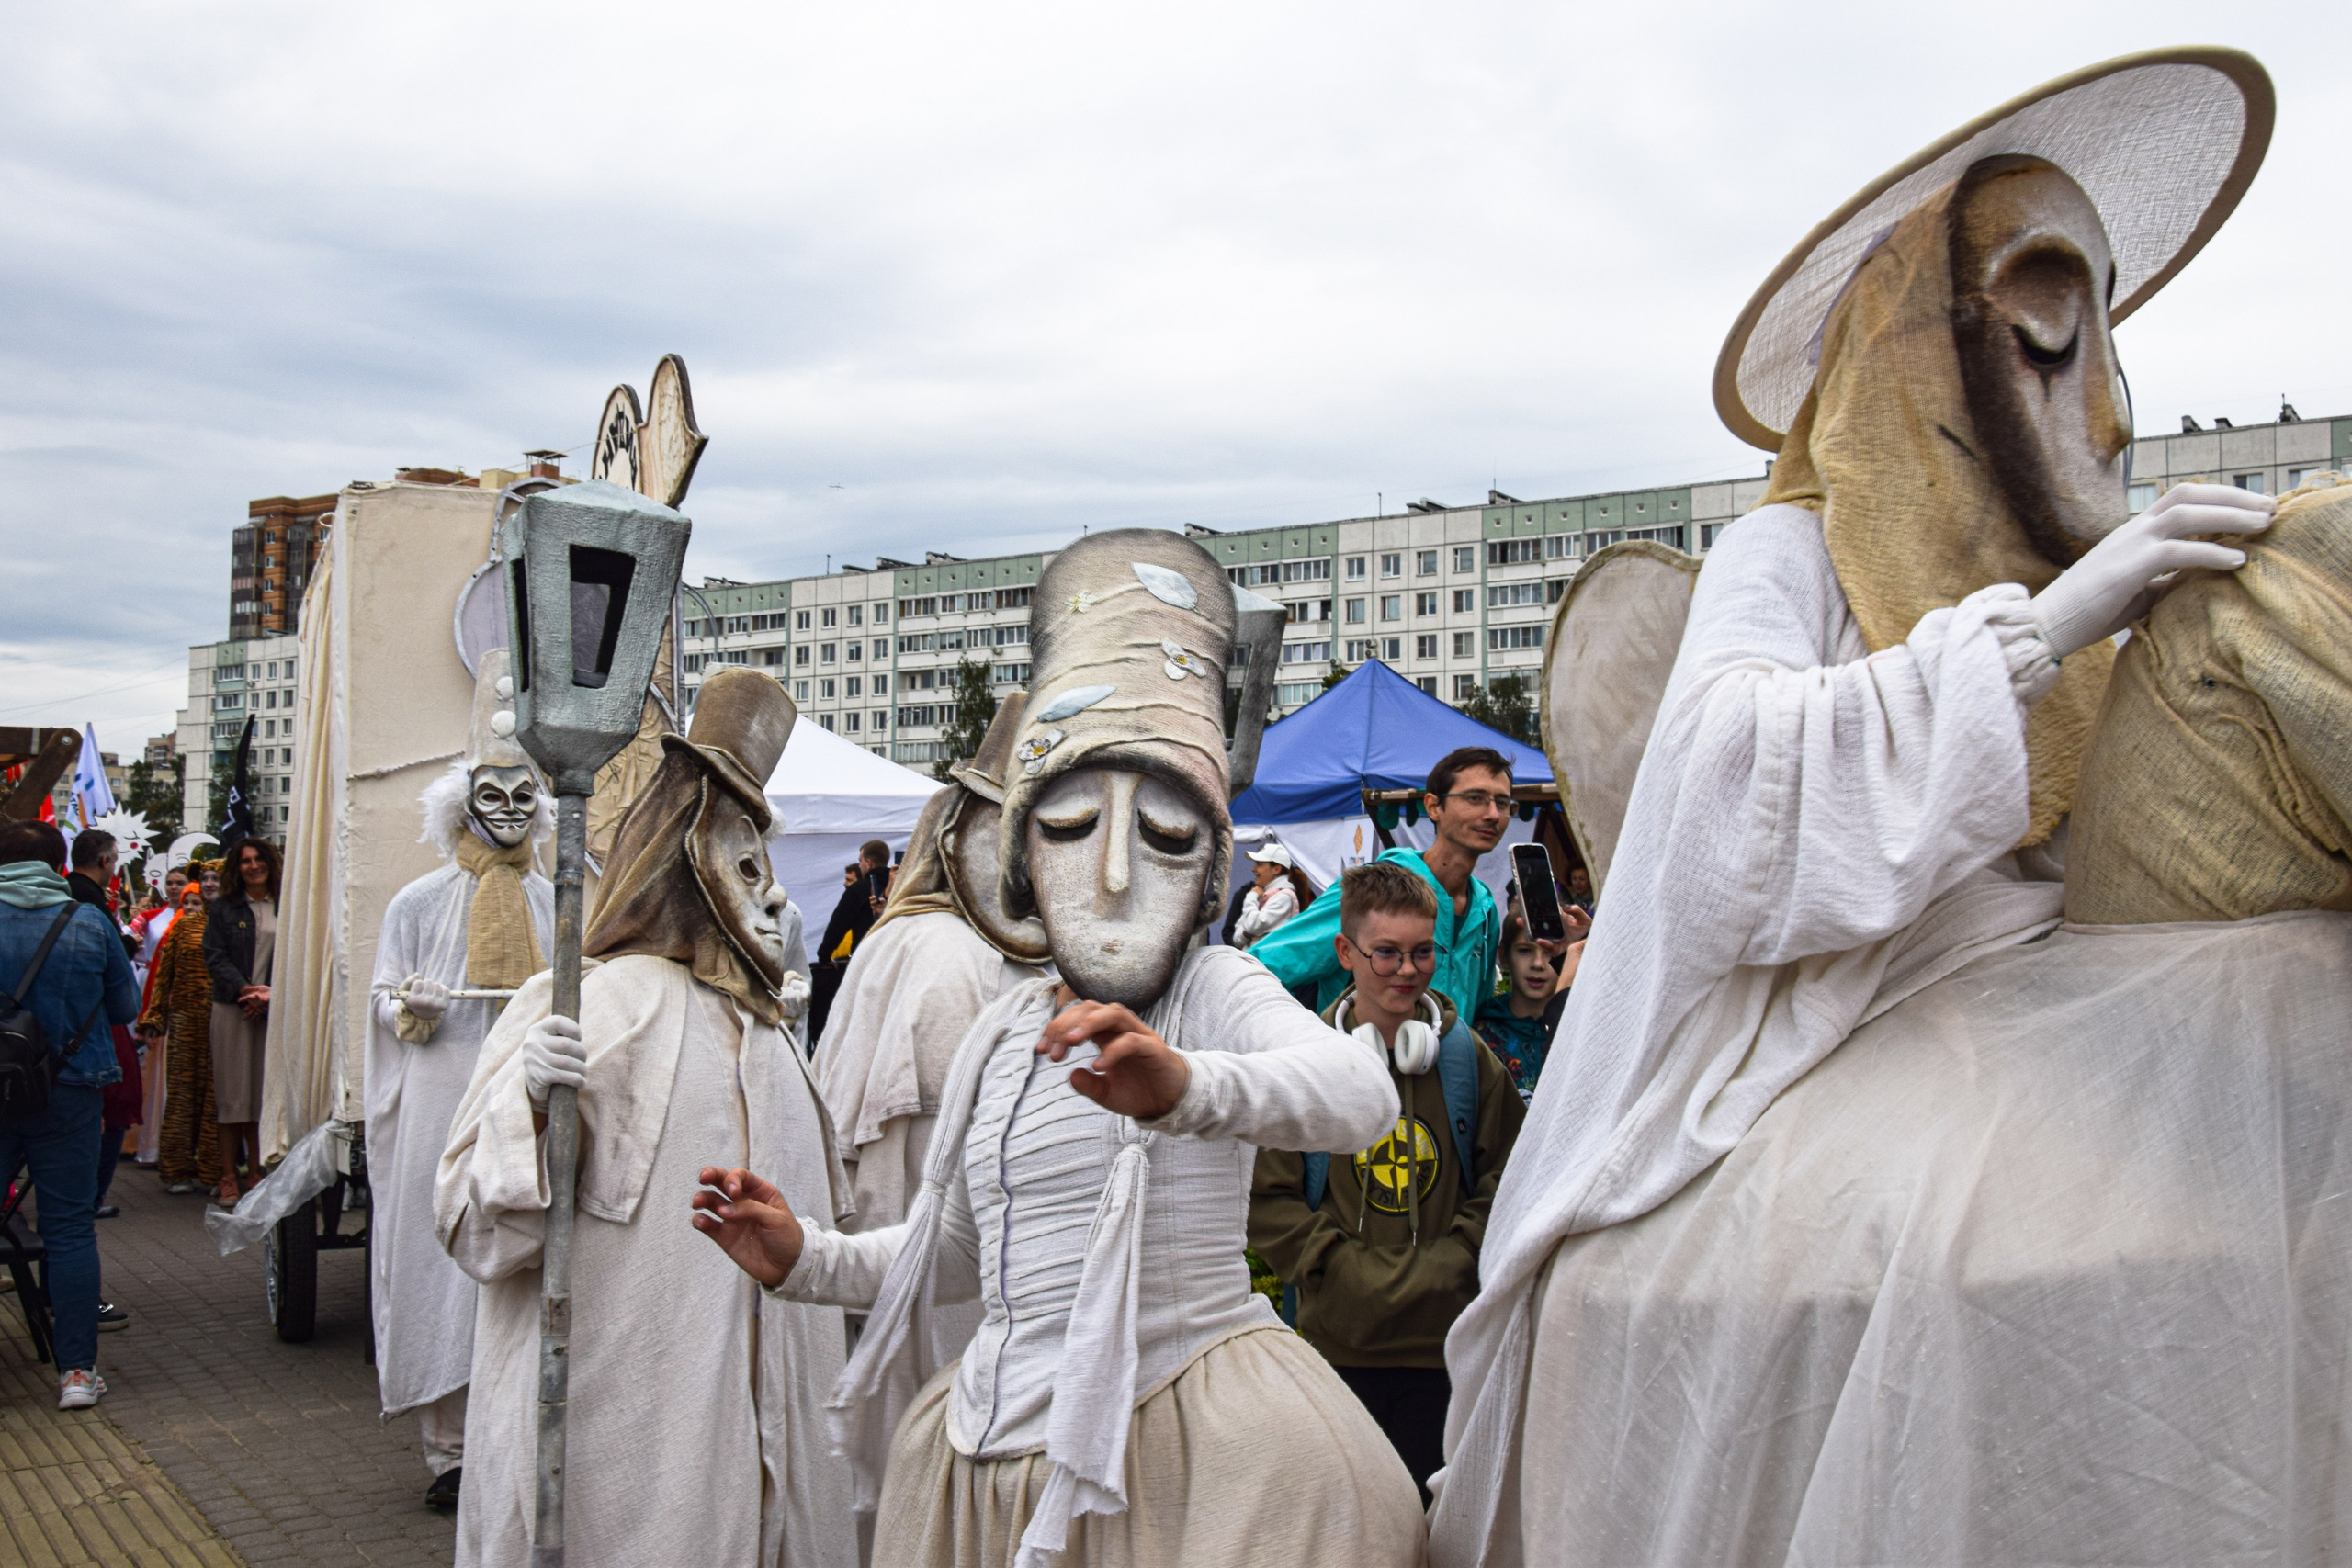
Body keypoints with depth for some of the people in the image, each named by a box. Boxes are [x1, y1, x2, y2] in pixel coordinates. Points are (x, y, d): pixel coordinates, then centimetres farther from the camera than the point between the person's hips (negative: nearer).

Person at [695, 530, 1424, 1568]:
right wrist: (804, 1259, 9)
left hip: (1185, 1442, -4)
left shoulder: (1213, 990, -7)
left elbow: (1361, 1096, -29)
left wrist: (1188, 1086, -46)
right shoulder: (1001, 1035, 11)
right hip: (992, 1446, 5)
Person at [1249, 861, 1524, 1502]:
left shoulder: (1468, 1059, 6)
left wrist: (1454, 1257, -4)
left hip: (1444, 1336, 2)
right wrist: (1344, 1266, -11)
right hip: (1340, 1335, -1)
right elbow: (1268, 1198, -1)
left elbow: (1507, 1177, 9)